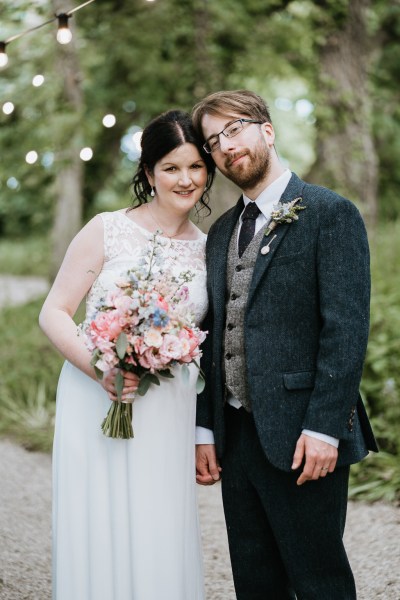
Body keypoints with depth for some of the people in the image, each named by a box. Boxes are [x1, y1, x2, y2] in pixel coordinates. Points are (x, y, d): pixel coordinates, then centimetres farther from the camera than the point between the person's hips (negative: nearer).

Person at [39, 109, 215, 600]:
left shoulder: (208, 249, 8)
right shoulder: (107, 231, -4)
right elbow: (53, 313, -4)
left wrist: (205, 434, 10)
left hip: (169, 416, 3)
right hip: (98, 403, -3)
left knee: (161, 539, 7)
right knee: (100, 537, 2)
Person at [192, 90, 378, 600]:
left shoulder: (331, 214, -6)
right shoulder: (221, 233, 16)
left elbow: (347, 328, -14)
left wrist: (323, 427, -19)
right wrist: (206, 429, 11)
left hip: (301, 439, -7)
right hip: (236, 438, 7)